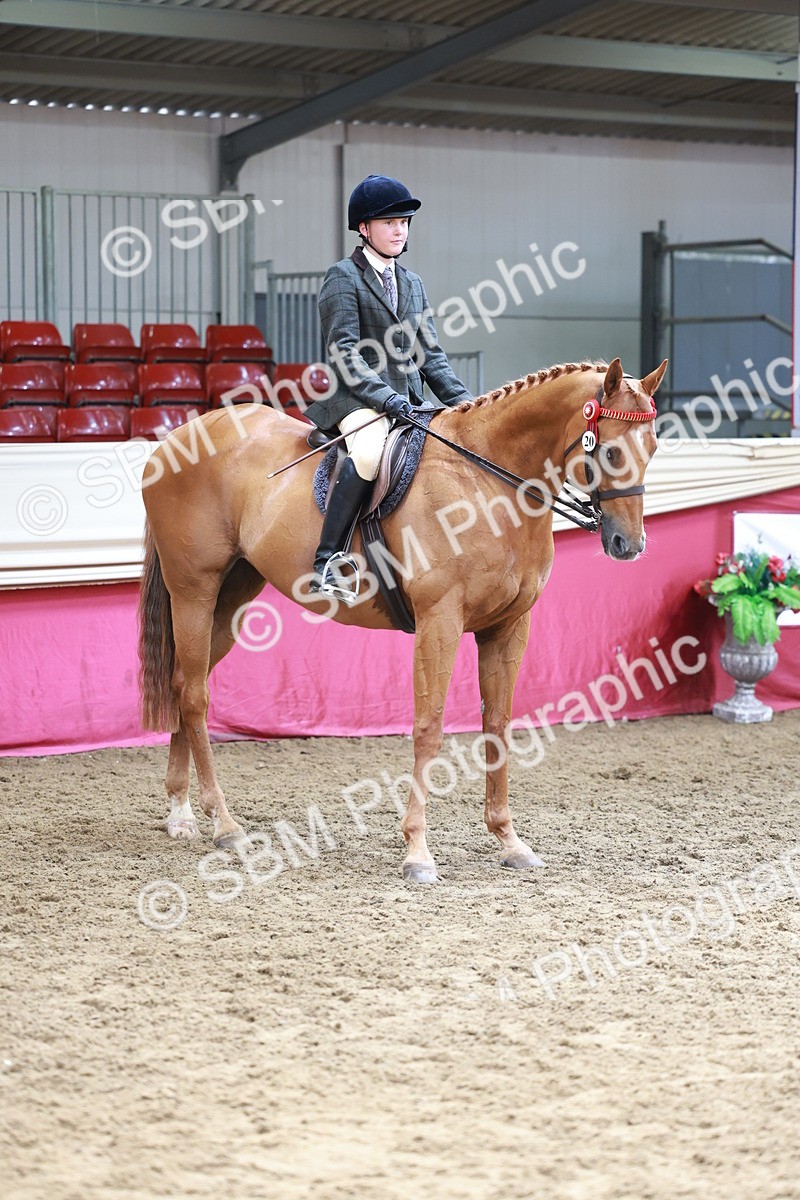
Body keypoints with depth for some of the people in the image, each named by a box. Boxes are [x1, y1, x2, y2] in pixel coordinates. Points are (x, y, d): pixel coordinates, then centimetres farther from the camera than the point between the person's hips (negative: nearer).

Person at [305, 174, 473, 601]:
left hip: (408, 401, 7)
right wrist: (385, 396, -23)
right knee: (370, 453, -36)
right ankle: (325, 562, -35)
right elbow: (344, 353, -11)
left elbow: (430, 355, 21)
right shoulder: (343, 277, -1)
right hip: (357, 400, -7)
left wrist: (463, 403, 6)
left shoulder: (412, 284, 21)